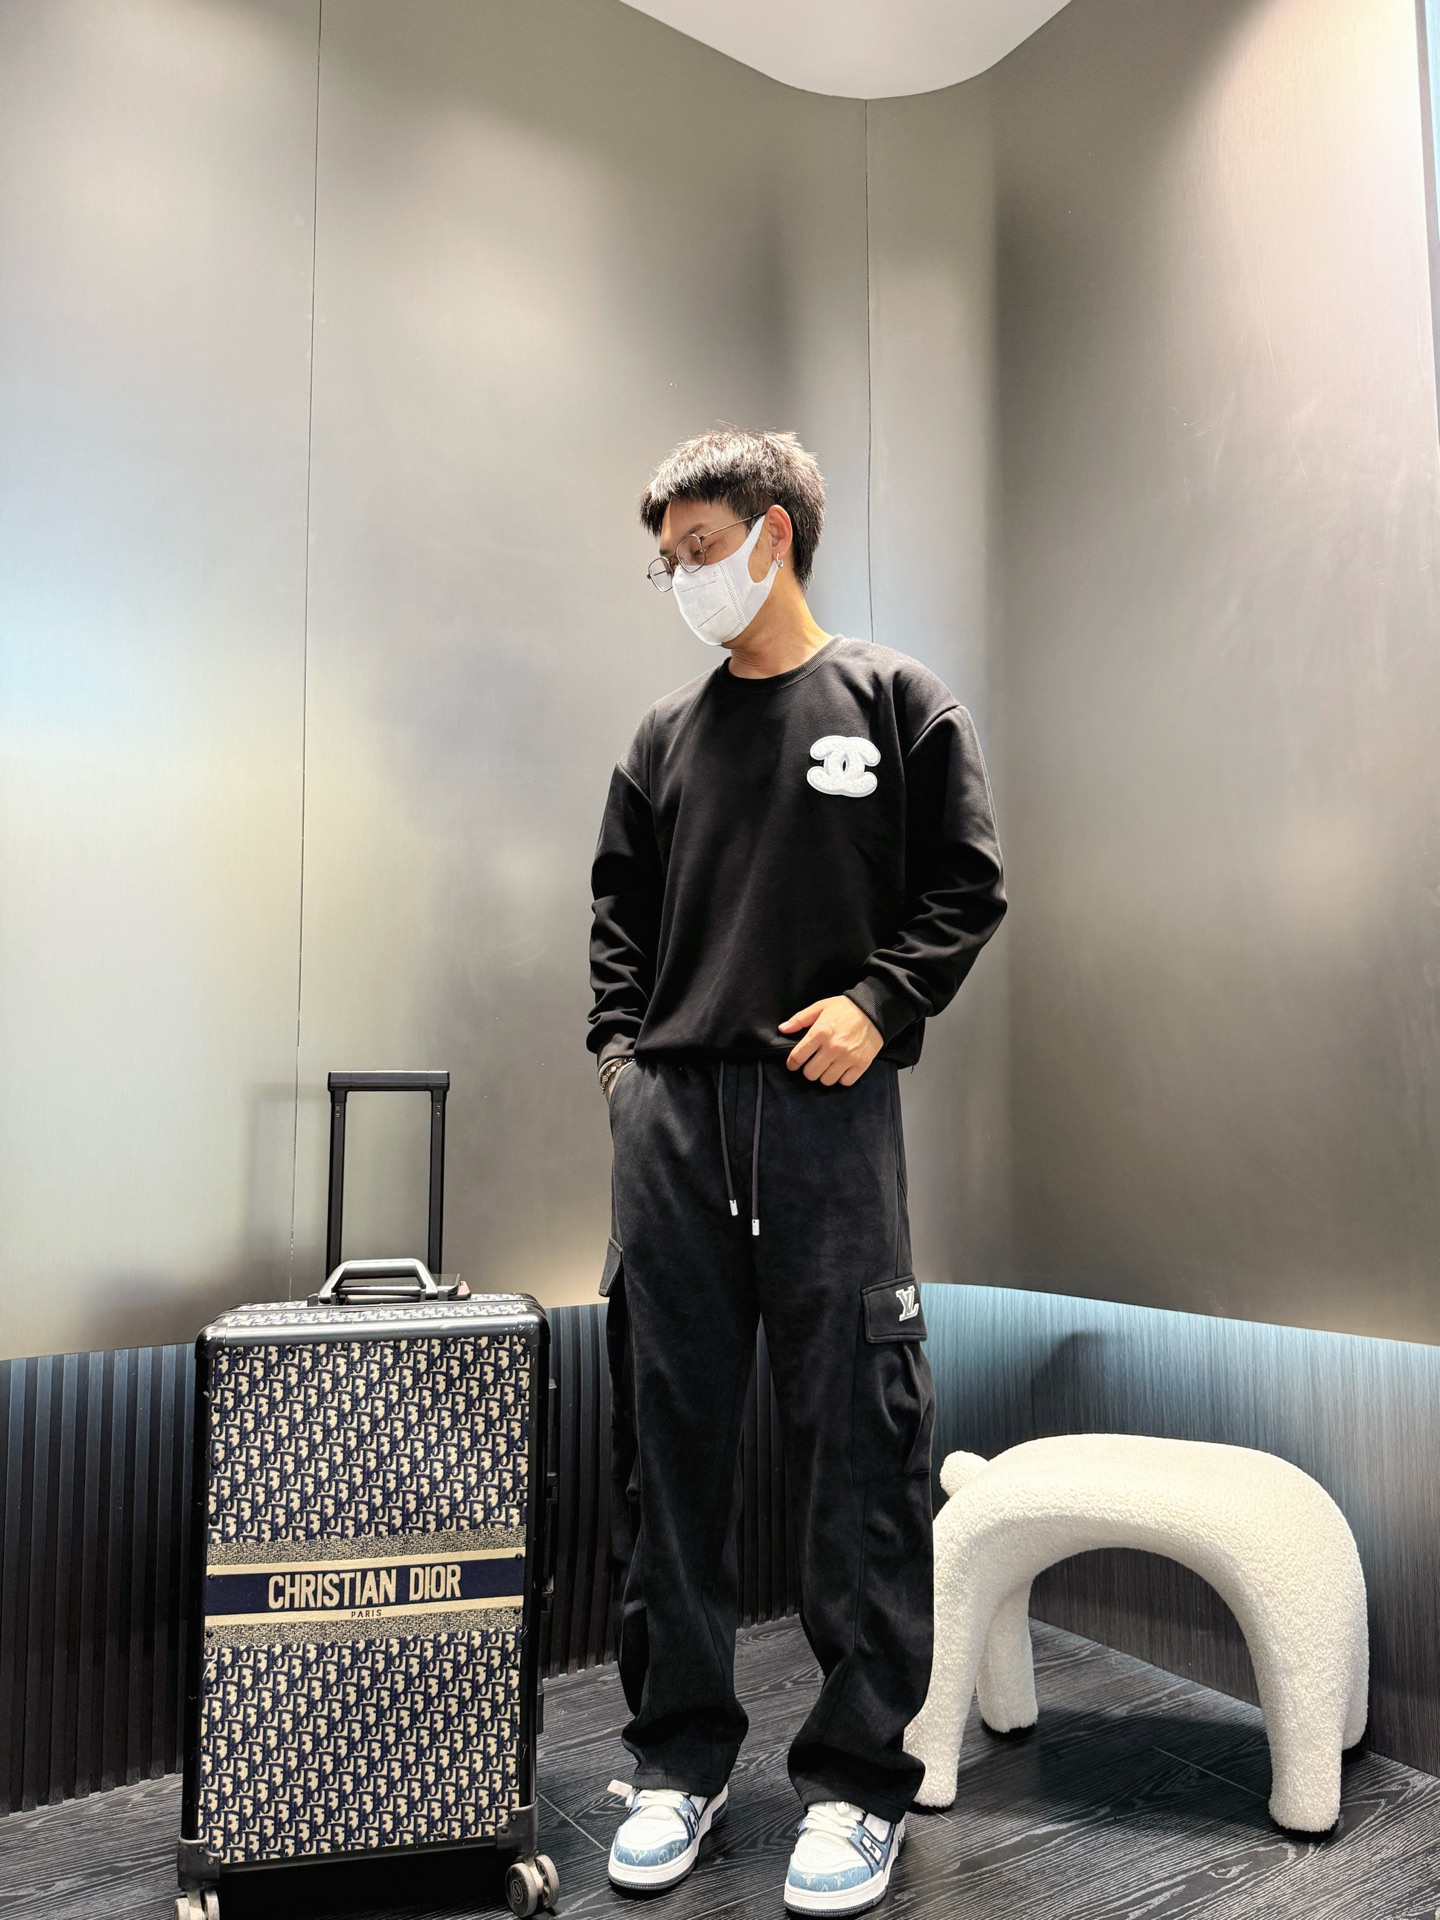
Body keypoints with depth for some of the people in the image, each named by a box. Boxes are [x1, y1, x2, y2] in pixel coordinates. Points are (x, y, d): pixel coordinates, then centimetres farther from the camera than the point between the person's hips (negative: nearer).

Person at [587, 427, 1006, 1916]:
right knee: (669, 1437, 7)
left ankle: (858, 1774, 15)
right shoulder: (666, 737, 18)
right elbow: (619, 909, 18)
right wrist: (622, 1046, 6)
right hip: (671, 1115, 4)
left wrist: (879, 1003, -8)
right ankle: (679, 1755, 22)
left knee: (856, 1440, -1)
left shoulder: (897, 703, 8)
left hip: (828, 1111, -3)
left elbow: (967, 884, 4)